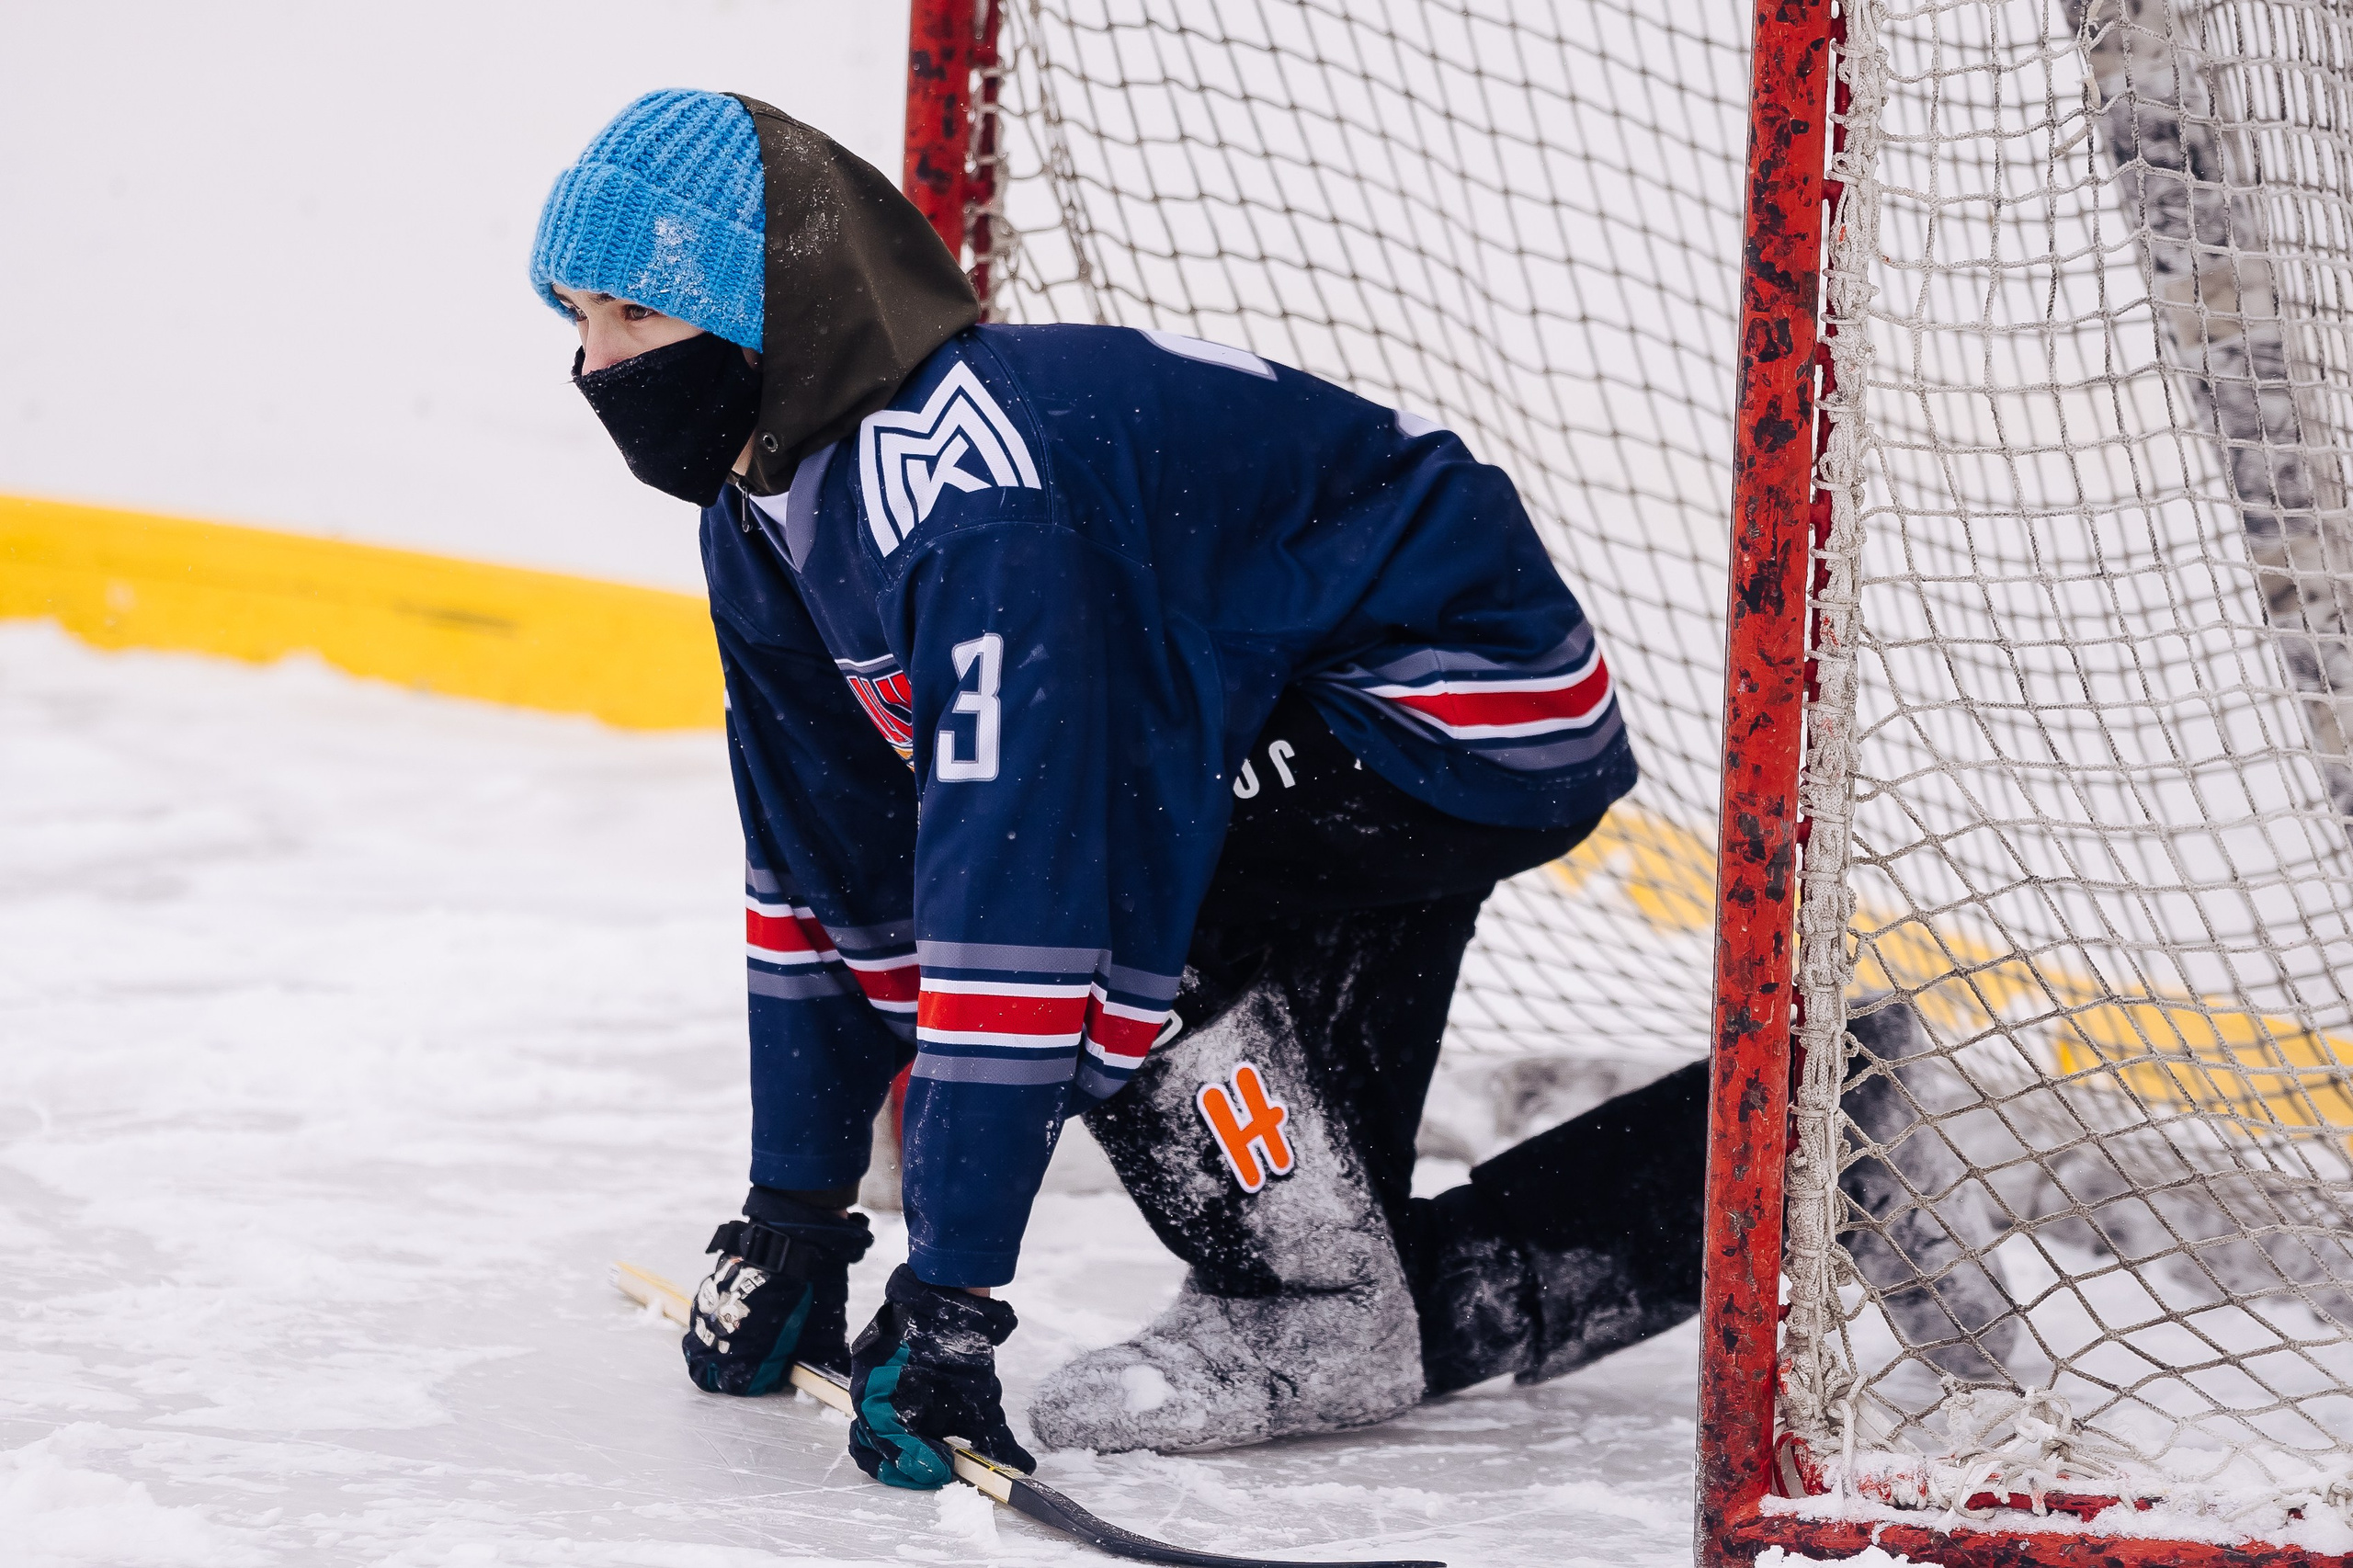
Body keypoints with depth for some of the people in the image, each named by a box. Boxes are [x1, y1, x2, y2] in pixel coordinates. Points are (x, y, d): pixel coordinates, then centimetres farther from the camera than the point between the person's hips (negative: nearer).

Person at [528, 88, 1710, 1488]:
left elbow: (1013, 902, -37)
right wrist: (794, 1216, 7)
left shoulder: (976, 501, -32)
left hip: (1482, 701, -10)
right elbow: (824, 881, 8)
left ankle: (1311, 1316, -11)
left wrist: (946, 1302, -36)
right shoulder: (770, 512, -1)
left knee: (1087, 864, -28)